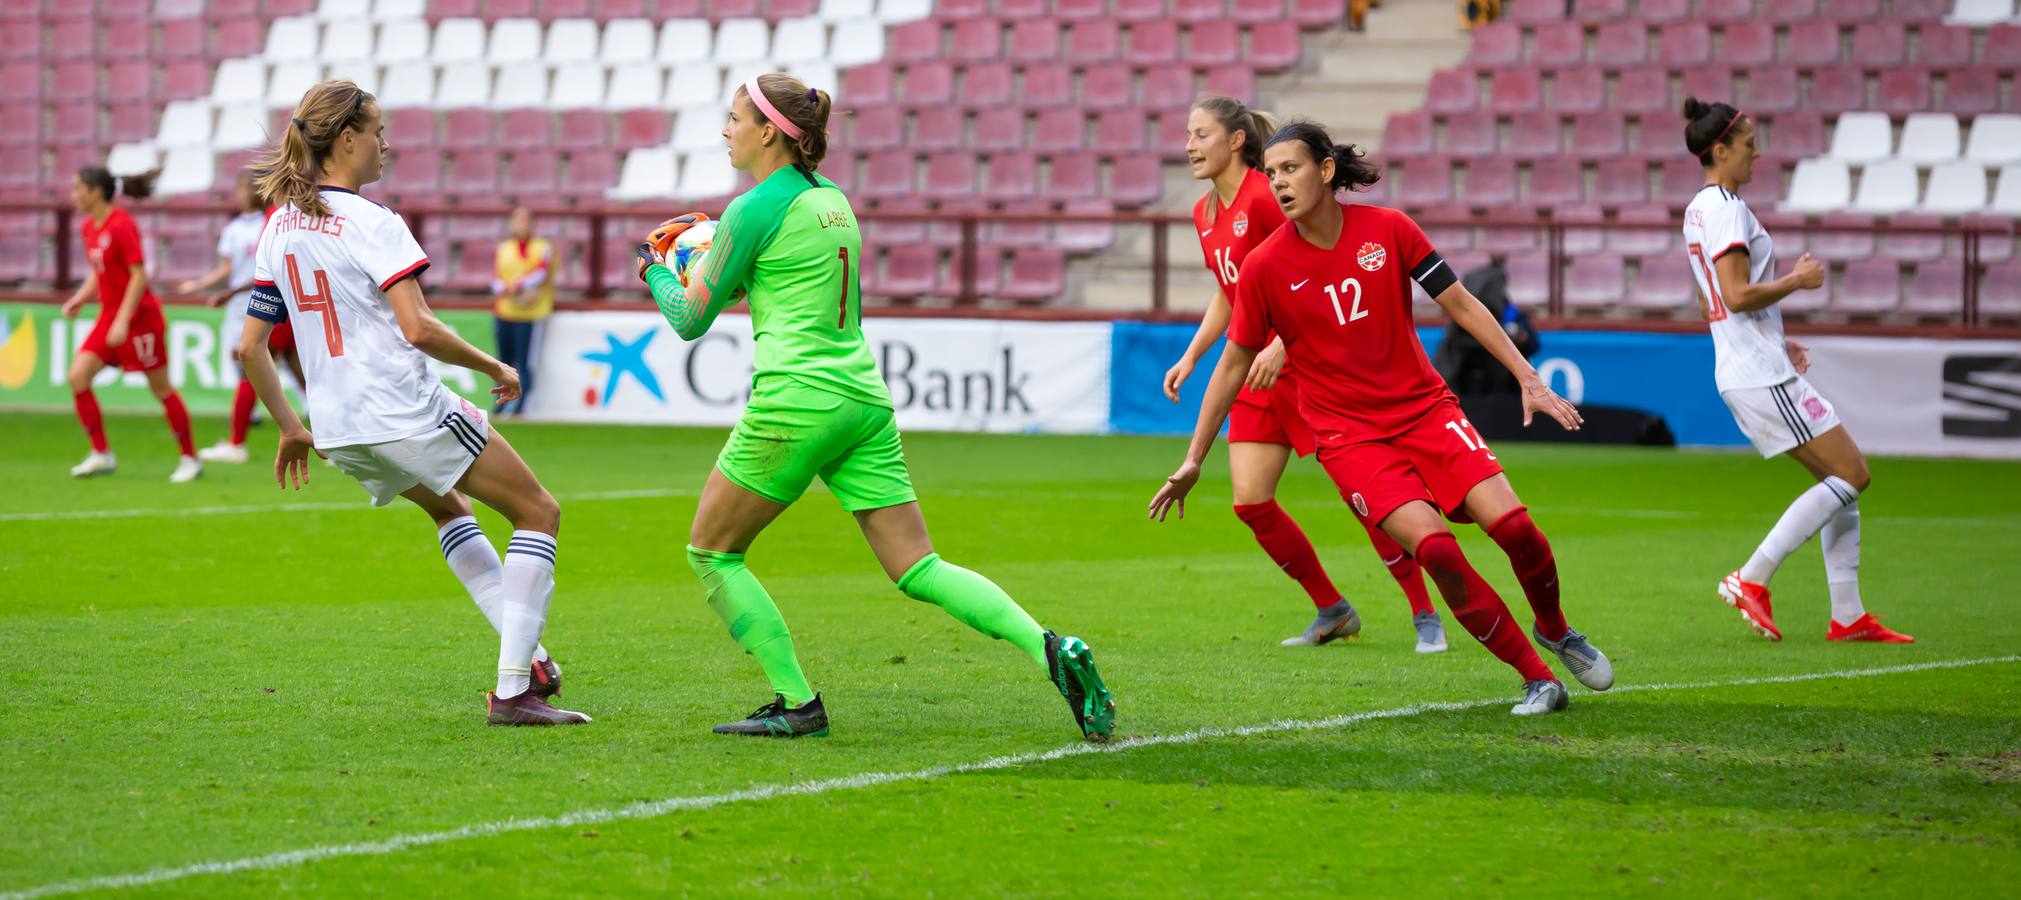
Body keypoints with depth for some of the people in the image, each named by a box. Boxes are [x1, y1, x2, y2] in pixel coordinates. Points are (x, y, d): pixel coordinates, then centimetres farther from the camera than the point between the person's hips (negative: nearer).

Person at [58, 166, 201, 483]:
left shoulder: (122, 225, -18)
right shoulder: (89, 227, 8)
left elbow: (139, 277, -20)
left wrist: (123, 321, -24)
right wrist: (80, 299, 4)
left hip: (139, 316, -8)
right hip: (109, 315, 8)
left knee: (161, 388, 0)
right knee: (78, 376, -5)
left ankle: (190, 459, 13)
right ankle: (101, 454, 1)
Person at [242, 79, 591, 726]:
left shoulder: (279, 228, 9)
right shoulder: (370, 222, -13)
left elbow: (249, 346, 10)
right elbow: (417, 328, -22)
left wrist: (289, 428, 21)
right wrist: (494, 367, -7)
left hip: (337, 428, 8)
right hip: (406, 411, -8)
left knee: (447, 507, 33)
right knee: (537, 511, 5)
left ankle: (528, 655, 25)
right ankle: (513, 690, -5)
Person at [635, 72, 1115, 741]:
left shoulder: (754, 211, -7)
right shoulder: (832, 200, 16)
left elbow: (690, 320, -1)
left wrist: (655, 270, 18)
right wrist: (722, 262, 25)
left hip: (796, 402, -8)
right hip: (864, 401, 8)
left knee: (711, 551, 10)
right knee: (919, 568, 4)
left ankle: (798, 704, 5)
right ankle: (1051, 650, -16)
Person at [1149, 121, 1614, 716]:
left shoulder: (1389, 230, -3)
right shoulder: (1265, 267, -6)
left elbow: (1460, 304, 3)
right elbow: (1234, 364, 4)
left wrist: (1528, 379, -2)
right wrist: (1193, 461, 6)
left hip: (1425, 408, 2)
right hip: (1347, 433, -2)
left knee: (1512, 524, -16)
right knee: (1433, 546, -23)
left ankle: (1555, 631, 17)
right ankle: (1538, 678, -10)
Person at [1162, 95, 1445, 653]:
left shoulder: (1264, 196, -15)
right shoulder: (1205, 213, 12)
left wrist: (1281, 344, -26)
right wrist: (1191, 357, 16)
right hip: (1256, 374, 8)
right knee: (1250, 503, -1)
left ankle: (1426, 616, 2)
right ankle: (1332, 611, 14)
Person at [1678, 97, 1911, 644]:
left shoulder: (1700, 209, 17)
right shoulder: (1726, 208, -14)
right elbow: (1738, 295, -23)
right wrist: (1798, 280, -9)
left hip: (1743, 371, 10)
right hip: (1761, 375, -10)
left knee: (1843, 480, 11)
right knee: (1851, 475, -7)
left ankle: (1848, 616, 8)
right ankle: (1751, 579, -10)